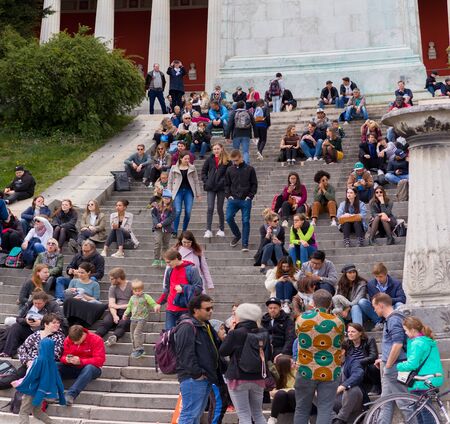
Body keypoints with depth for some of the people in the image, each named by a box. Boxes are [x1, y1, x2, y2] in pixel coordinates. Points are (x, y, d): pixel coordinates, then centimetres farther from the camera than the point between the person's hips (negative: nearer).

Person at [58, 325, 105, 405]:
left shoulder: (96, 340, -12)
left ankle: (71, 395, -50)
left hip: (91, 367, -4)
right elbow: (63, 356, 5)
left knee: (89, 368, -40)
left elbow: (100, 360, -18)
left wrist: (80, 361, -27)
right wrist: (67, 359, -21)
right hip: (72, 368, 4)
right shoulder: (68, 340, 0)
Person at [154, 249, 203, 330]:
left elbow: (199, 287, -10)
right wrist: (159, 303, 16)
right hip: (171, 309, 5)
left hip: (185, 309, -5)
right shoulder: (170, 271, 10)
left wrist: (183, 288, -18)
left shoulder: (191, 270, -8)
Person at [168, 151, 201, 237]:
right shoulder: (174, 168, 2)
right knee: (177, 211, -10)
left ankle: (184, 231, 12)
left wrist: (198, 194, 6)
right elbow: (170, 182, 6)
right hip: (178, 191, -1)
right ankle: (175, 231, -2)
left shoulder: (192, 168, 4)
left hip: (189, 191, 1)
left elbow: (196, 181, 8)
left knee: (188, 212, -3)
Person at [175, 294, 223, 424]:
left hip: (205, 378, 10)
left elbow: (217, 348, 27)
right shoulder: (187, 327, -15)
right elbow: (186, 354, -22)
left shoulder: (206, 326, 19)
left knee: (197, 413, 15)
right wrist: (196, 373, -21)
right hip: (193, 379, -10)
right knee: (190, 414, -11)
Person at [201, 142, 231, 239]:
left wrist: (223, 181, -11)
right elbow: (203, 171, 12)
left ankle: (221, 229, 22)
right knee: (210, 208, -5)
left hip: (221, 187, -1)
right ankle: (208, 230, -4)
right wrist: (206, 181, 1)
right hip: (210, 187, 1)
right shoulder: (210, 159, 4)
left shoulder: (227, 161, -2)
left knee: (220, 209, 7)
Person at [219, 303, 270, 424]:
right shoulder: (263, 333, 1)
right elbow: (268, 355, 10)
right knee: (258, 414, 17)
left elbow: (222, 352, -3)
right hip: (258, 378, 5)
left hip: (238, 379, -5)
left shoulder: (235, 334, -15)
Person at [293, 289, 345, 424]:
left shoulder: (301, 319, -5)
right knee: (325, 410, 2)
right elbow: (339, 342, 9)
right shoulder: (338, 322, -6)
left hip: (306, 371, 1)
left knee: (302, 409, 12)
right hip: (330, 373, 0)